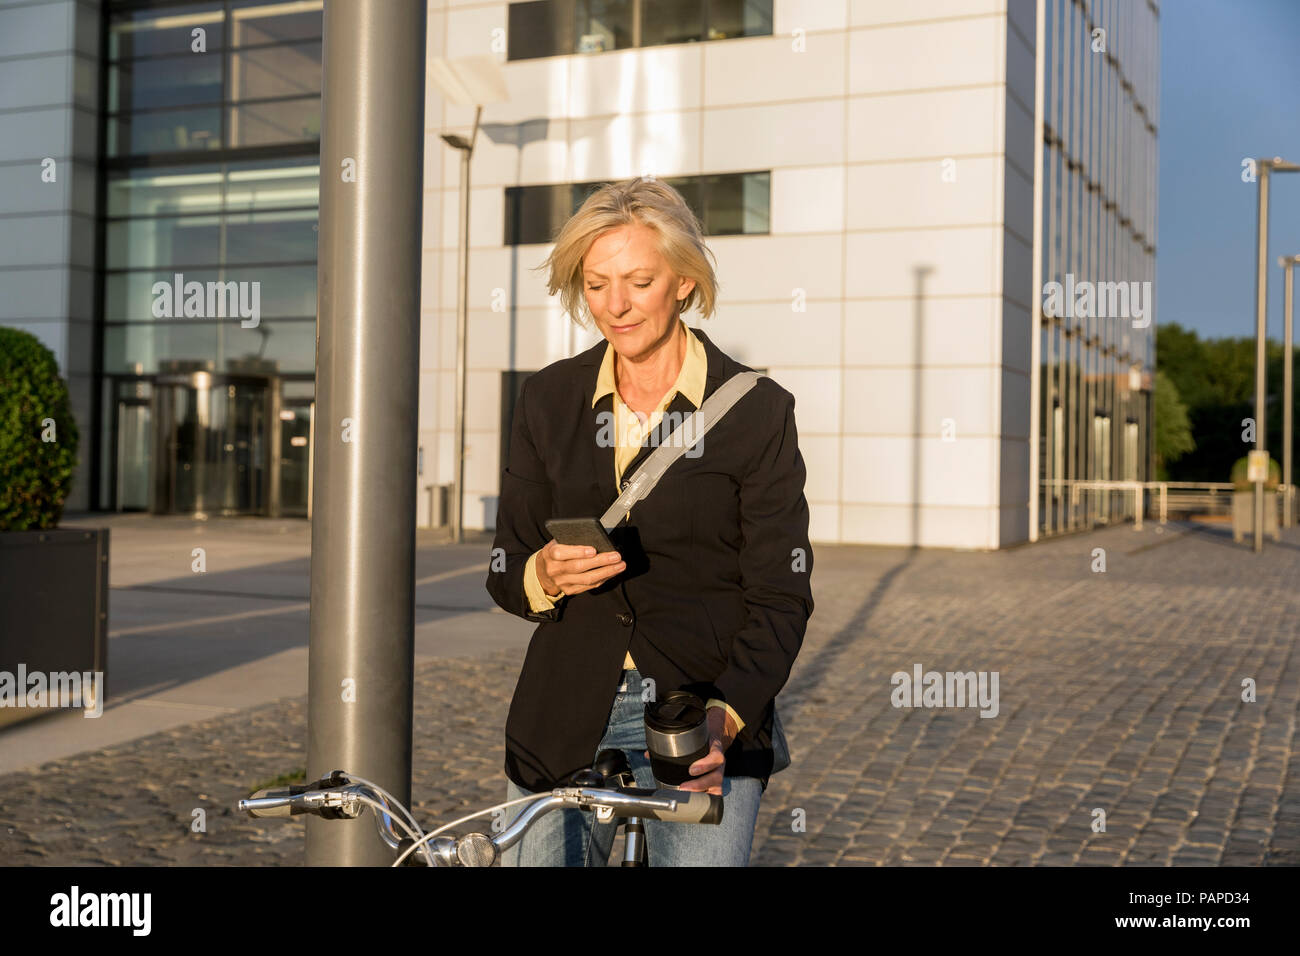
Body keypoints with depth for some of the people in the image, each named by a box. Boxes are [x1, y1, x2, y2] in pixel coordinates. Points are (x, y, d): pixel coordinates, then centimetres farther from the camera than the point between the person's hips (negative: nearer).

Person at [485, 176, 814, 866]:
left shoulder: (755, 411, -4)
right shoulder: (547, 402, 5)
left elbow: (781, 600, -5)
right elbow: (504, 575, 9)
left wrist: (725, 718, -20)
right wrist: (545, 576, -14)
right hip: (563, 726, 3)